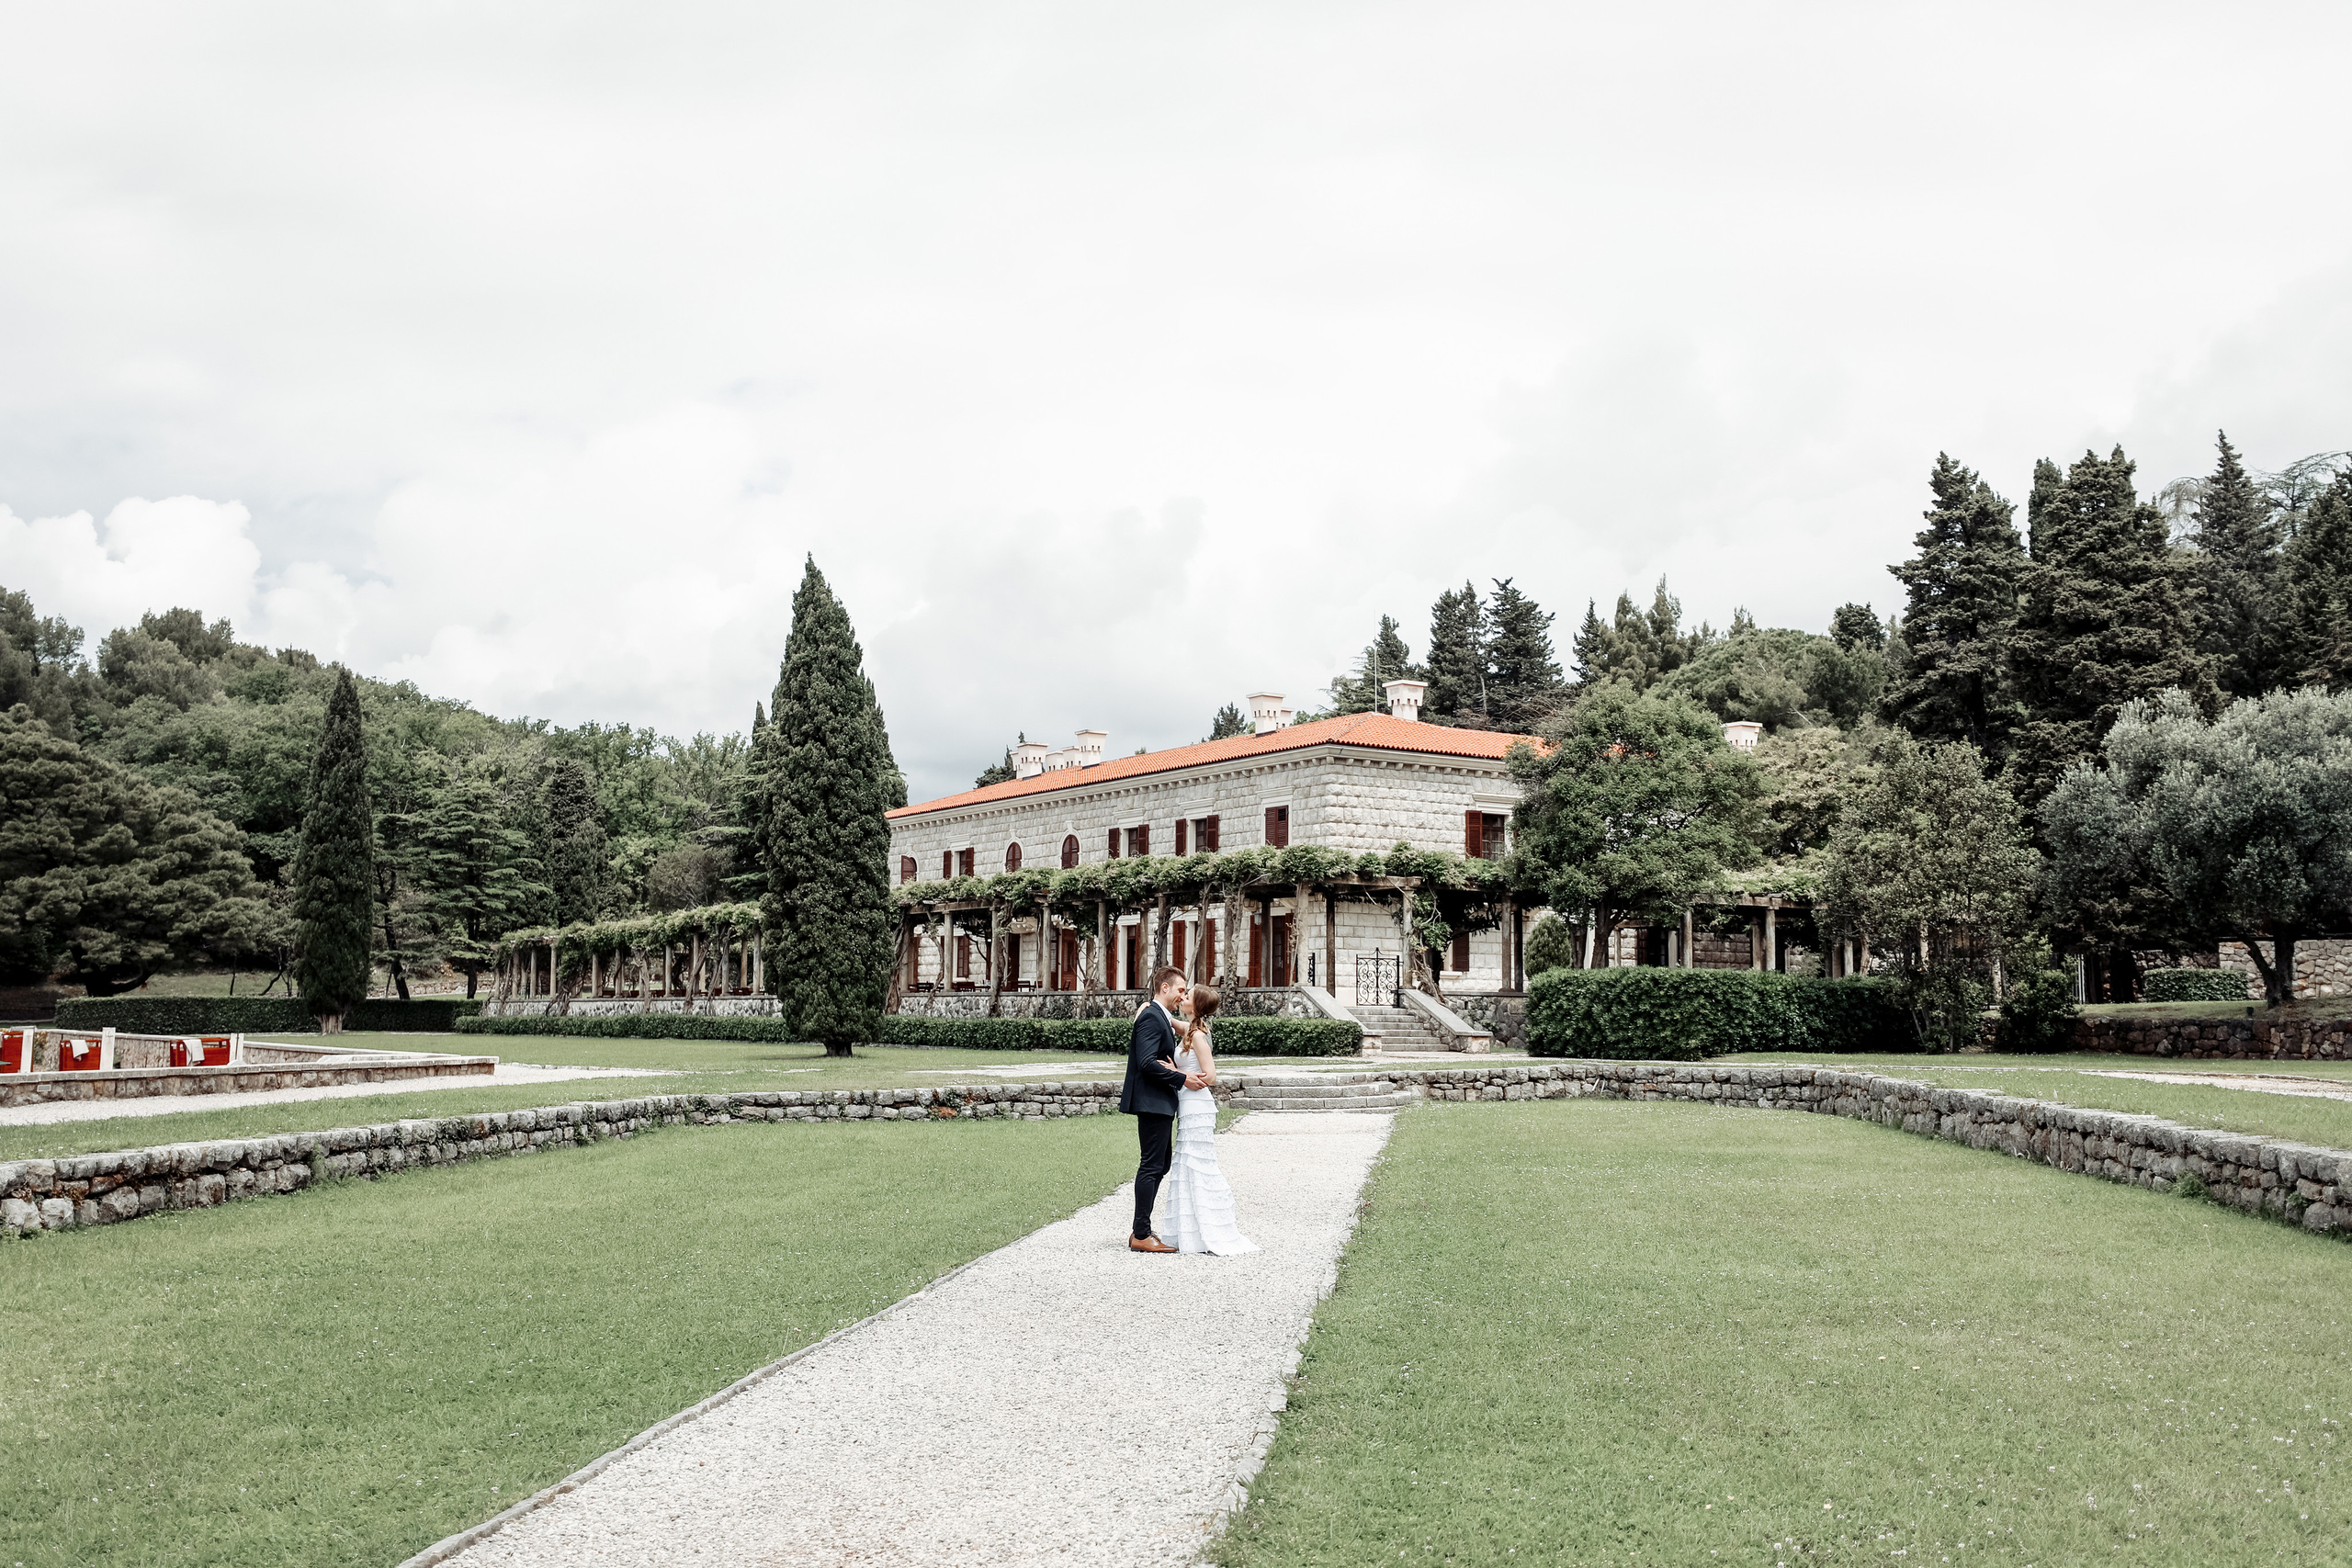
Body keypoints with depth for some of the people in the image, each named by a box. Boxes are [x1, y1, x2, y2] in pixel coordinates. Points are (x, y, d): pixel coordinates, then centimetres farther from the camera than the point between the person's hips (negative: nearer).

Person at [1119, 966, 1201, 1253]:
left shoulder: (1161, 1017, 18)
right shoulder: (1151, 1017, -14)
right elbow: (1147, 1063, -23)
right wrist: (1182, 1079, -18)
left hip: (1159, 1103, 11)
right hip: (1151, 1102, -11)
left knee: (1160, 1165, 13)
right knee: (1152, 1166, -9)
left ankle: (1141, 1230, 17)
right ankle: (1141, 1235, -7)